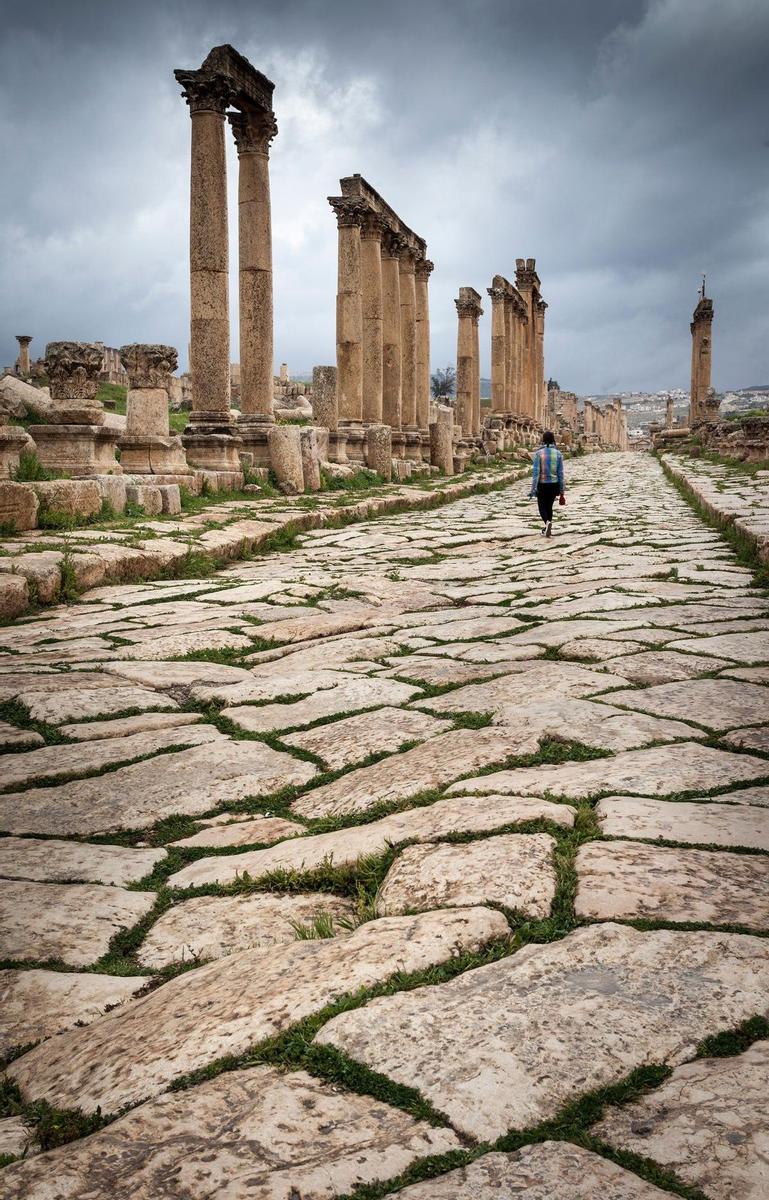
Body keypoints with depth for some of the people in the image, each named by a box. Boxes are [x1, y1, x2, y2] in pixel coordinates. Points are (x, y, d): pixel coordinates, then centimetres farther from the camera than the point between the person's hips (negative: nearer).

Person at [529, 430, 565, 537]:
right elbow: (560, 473, -2)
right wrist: (561, 490, 5)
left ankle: (547, 522, -18)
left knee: (542, 506, 10)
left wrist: (533, 489, -13)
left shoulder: (538, 453, -11)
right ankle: (547, 528, 24)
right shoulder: (558, 453, -4)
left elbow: (536, 472, -14)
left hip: (542, 484, -2)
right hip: (554, 484, 2)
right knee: (549, 506, 19)